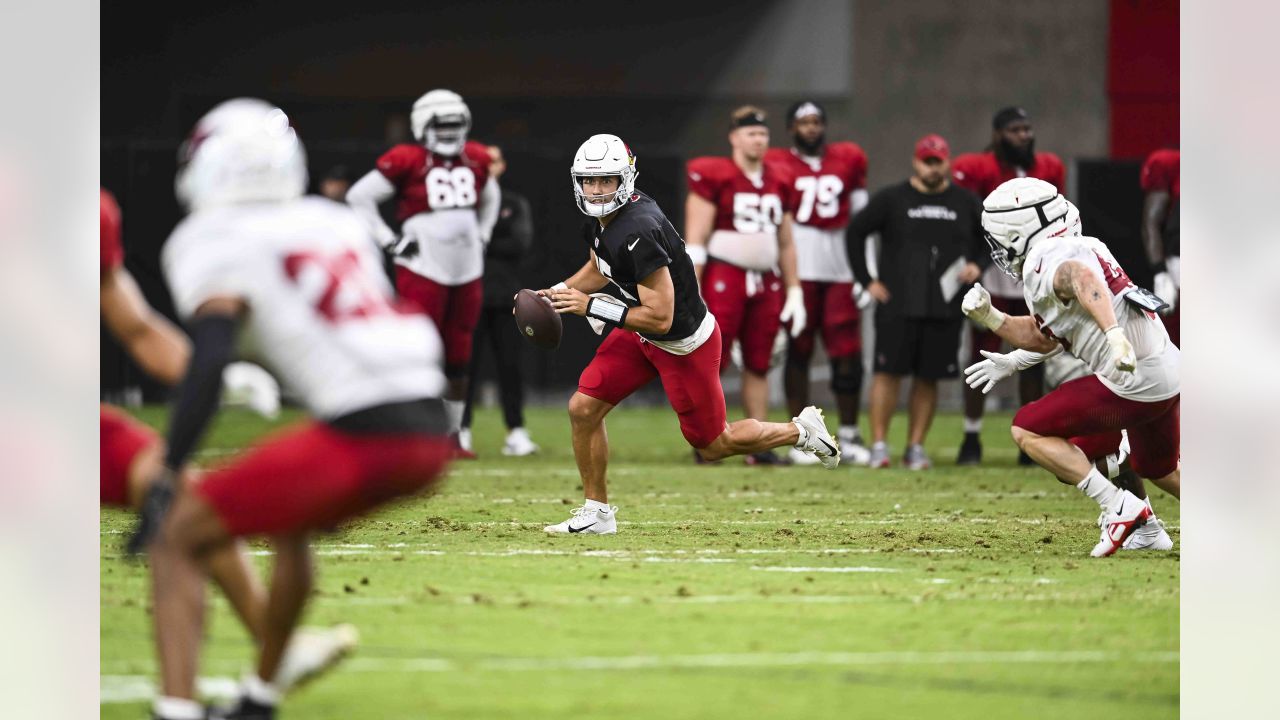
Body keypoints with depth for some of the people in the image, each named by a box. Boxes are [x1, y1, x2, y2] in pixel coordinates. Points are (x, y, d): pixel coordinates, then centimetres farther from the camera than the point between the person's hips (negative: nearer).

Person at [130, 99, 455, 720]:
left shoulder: (215, 244, 1)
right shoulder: (336, 223, 23)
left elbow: (209, 363, -13)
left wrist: (167, 478, -13)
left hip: (359, 433, -7)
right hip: (430, 433, 7)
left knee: (177, 540, 1)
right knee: (290, 523, 34)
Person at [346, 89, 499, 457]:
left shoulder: (476, 160, 8)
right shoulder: (407, 161, -10)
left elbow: (489, 198, 29)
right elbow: (359, 196, -6)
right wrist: (390, 242, -9)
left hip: (467, 272, 6)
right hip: (423, 272, -6)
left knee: (459, 358, 8)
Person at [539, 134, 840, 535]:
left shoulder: (637, 233, -34)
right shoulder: (597, 219, -5)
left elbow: (660, 318, -32)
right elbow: (599, 270, 18)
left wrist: (590, 307, -28)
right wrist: (558, 294, 1)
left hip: (684, 344, -8)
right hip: (642, 336, 9)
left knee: (713, 445, 7)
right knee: (583, 409, 0)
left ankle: (800, 431, 29)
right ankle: (597, 513, 13)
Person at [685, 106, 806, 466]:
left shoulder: (778, 184, 12)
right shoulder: (713, 177, -6)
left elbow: (785, 245, 20)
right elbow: (695, 239, -8)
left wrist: (794, 291, 15)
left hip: (766, 283, 6)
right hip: (723, 277, -6)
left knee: (758, 365, 7)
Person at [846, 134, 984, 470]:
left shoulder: (965, 202, 10)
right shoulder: (892, 199, 3)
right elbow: (855, 233, 8)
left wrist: (976, 264, 3)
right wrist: (866, 280, 2)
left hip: (945, 306, 2)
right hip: (897, 304, -2)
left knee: (929, 377, 3)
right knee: (888, 372, -7)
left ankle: (916, 447, 10)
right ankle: (879, 445, -2)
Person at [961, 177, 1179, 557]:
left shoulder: (1044, 260, -10)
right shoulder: (1078, 248, 19)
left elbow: (1084, 278, -34)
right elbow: (1044, 338, 24)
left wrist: (1115, 334, -47)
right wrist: (988, 317, 15)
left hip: (1134, 380, -10)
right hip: (1169, 373, 10)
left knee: (1028, 430, -1)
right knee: (1160, 469, 32)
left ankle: (1119, 508, -7)